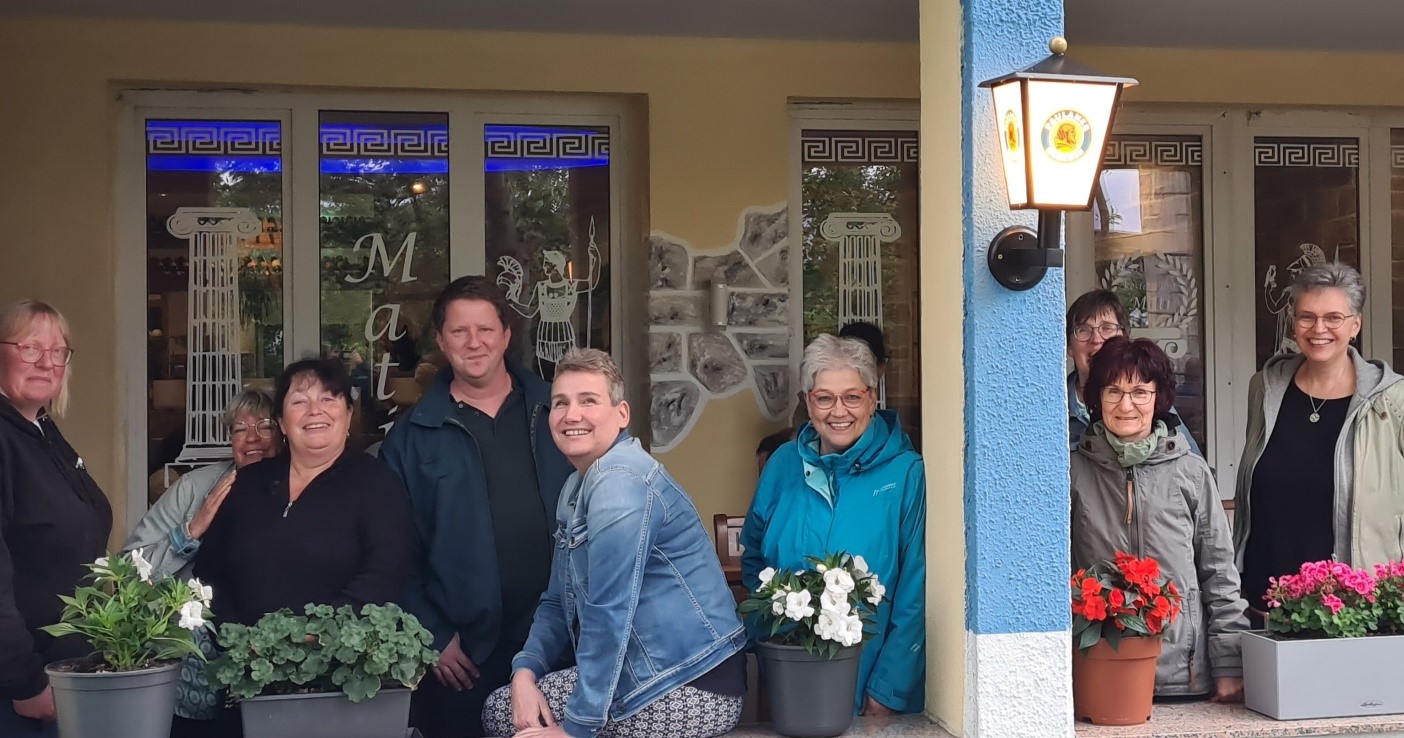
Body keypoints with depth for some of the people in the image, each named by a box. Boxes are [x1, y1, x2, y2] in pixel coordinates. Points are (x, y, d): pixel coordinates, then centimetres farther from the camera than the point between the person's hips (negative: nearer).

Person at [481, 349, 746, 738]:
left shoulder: (620, 482, -18)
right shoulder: (576, 487, 13)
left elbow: (610, 612, -22)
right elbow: (559, 601, 14)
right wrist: (525, 671, -4)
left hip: (690, 690, -9)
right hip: (649, 675, 9)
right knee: (501, 706, 10)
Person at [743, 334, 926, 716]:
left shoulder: (905, 473, -12)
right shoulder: (784, 465, 0)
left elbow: (915, 593, -12)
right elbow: (753, 561, 11)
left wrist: (888, 691, -15)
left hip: (872, 681, -3)